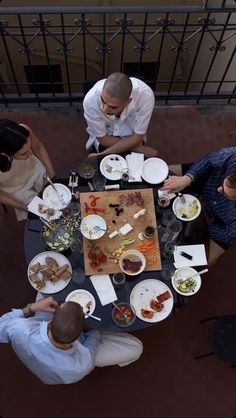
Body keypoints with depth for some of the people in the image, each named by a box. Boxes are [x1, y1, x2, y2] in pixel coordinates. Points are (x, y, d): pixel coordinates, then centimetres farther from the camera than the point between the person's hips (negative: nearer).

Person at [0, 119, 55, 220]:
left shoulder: (24, 131, -36)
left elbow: (39, 148, -13)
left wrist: (54, 178, -13)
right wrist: (25, 208, -15)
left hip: (35, 169, 3)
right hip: (16, 188, -2)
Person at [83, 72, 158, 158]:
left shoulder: (145, 95, -34)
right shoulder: (90, 99, -33)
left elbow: (137, 138, -22)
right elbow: (103, 139, -19)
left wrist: (102, 155, -26)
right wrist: (139, 149, -19)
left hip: (131, 136, 3)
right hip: (106, 139, -3)